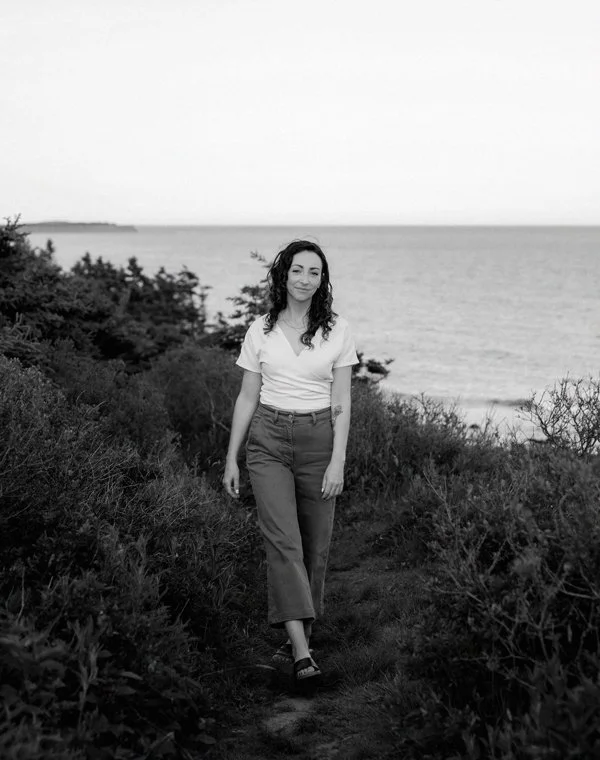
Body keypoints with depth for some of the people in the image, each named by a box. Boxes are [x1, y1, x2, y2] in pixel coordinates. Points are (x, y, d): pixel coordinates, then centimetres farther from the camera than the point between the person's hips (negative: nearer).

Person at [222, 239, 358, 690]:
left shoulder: (338, 331, 1)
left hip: (319, 441, 1)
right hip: (269, 440, 0)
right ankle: (302, 653, -19)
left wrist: (338, 461, -9)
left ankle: (302, 636, 23)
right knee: (284, 542, -13)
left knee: (315, 545, 5)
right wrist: (231, 458, 6)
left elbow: (342, 403, -1)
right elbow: (247, 398, 8)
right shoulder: (260, 331, 4)